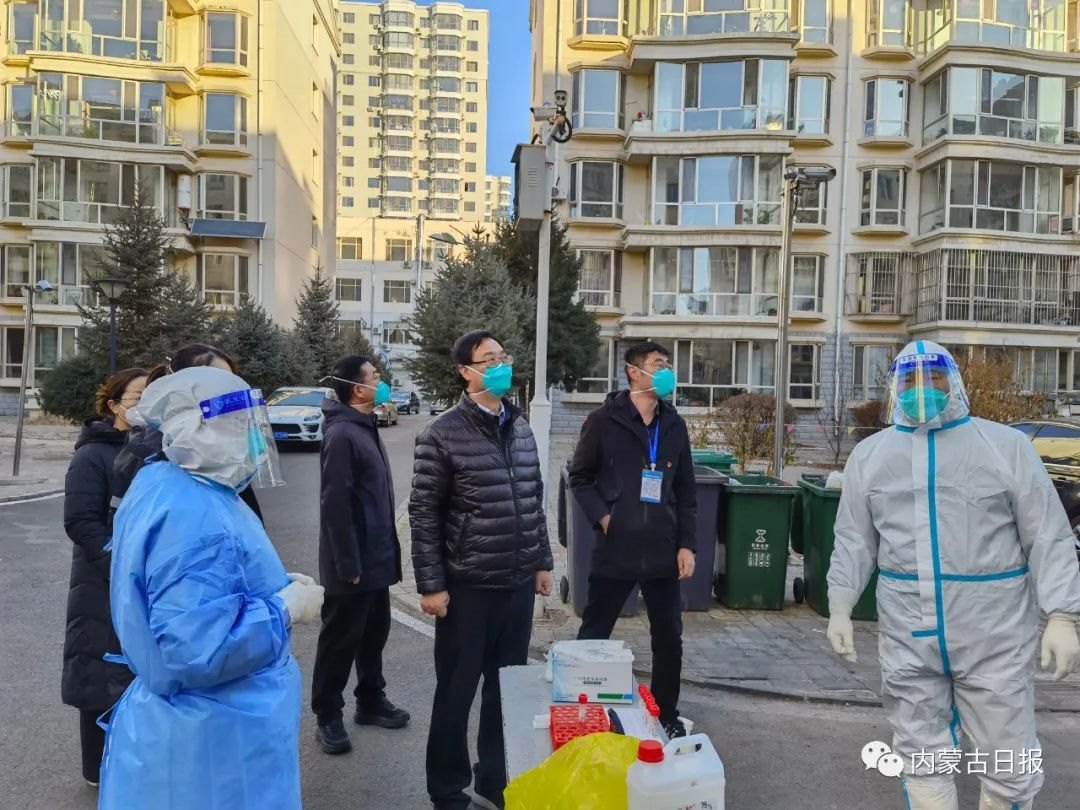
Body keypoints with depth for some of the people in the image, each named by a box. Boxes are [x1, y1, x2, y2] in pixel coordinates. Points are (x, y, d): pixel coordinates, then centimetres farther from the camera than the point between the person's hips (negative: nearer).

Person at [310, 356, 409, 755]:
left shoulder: (366, 427, 10)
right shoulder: (342, 434, -20)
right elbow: (335, 504, -23)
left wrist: (386, 549, 17)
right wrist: (348, 563, -21)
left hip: (376, 557, 9)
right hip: (354, 562, -9)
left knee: (375, 632, 19)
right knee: (340, 639, 5)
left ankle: (371, 701, 33)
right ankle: (327, 716, 20)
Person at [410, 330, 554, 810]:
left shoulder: (521, 429, 8)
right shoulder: (443, 435, -10)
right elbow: (424, 514, -10)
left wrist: (542, 561, 14)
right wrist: (431, 585, -11)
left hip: (518, 583, 6)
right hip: (468, 586, -5)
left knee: (509, 688, 15)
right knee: (456, 692, 8)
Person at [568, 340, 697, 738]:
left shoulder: (674, 425, 8)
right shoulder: (604, 420, -5)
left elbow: (685, 490, 10)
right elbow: (580, 477, 2)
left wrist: (687, 544, 3)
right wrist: (602, 516, -11)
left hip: (663, 551, 4)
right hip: (615, 550, -4)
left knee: (669, 638, 13)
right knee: (593, 636, 7)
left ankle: (667, 715, 31)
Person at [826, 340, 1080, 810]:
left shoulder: (1007, 446, -1)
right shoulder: (870, 455, 6)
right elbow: (854, 542, 9)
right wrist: (840, 608, 2)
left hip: (995, 636, -2)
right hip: (907, 638, 2)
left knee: (1011, 763, 7)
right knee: (921, 758, 13)